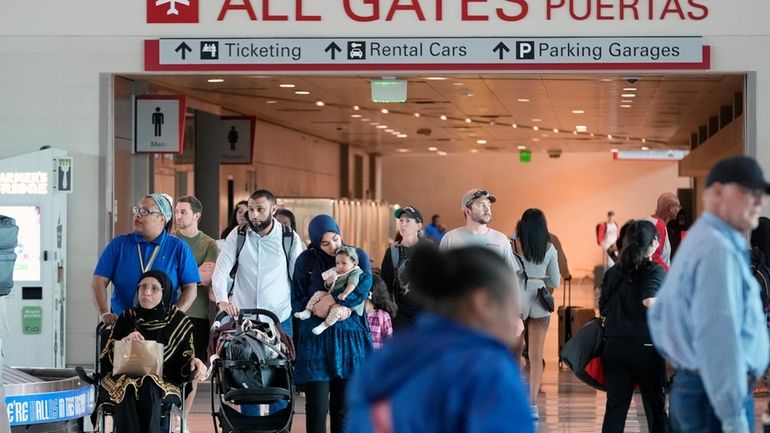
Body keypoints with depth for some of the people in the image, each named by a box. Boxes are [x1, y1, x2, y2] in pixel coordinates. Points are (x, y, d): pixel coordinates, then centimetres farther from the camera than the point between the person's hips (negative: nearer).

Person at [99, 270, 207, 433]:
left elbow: (184, 364, 8)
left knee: (148, 387, -36)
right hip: (122, 380, 1)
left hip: (163, 384, -1)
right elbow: (106, 358, 6)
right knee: (127, 390, -35)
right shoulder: (127, 318, 10)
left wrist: (194, 363, -15)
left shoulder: (179, 322, 7)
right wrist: (123, 343, -14)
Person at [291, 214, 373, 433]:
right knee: (317, 407, -5)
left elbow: (364, 286, -11)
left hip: (350, 337, 1)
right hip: (316, 339, -1)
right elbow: (297, 300, 3)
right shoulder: (306, 260, 5)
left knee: (344, 407, 5)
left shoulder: (358, 255, 6)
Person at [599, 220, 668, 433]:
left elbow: (603, 308, 12)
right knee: (655, 406, 8)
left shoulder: (613, 272, 10)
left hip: (614, 345, 4)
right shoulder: (655, 271, -6)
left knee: (615, 406, 4)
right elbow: (650, 301, -23)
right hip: (646, 346, -4)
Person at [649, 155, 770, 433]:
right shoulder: (719, 251, -18)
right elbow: (718, 338, -26)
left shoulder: (698, 242, 16)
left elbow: (658, 314, 24)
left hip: (688, 387, 11)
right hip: (714, 397, -11)